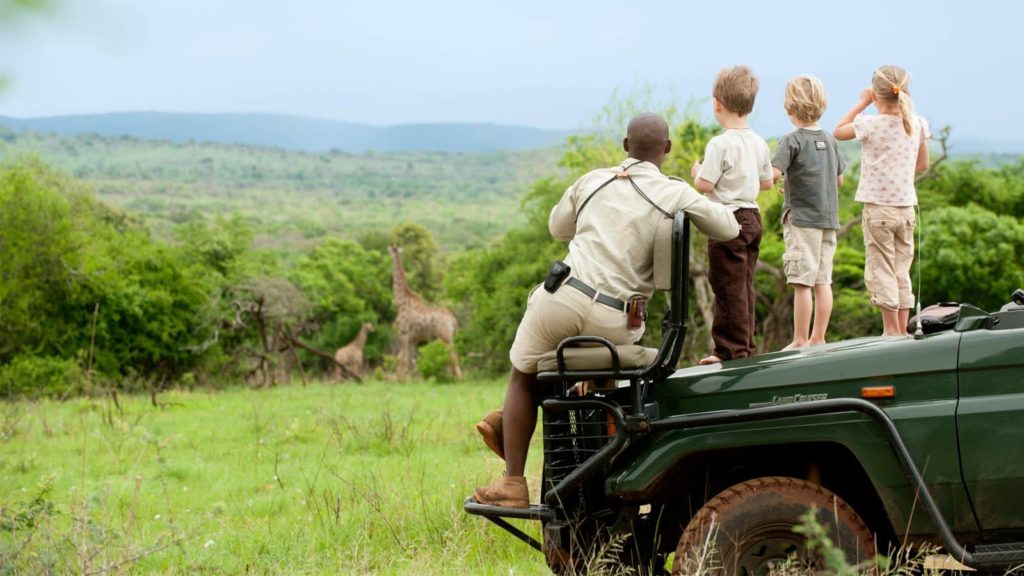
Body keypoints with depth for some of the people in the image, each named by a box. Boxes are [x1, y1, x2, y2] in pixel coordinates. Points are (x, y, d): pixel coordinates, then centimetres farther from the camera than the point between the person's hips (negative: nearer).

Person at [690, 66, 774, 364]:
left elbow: (704, 185, -18)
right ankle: (746, 345, 19)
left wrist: (697, 171, 2)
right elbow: (767, 182, 16)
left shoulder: (720, 144, -16)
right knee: (745, 286, 14)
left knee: (728, 286, -4)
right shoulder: (759, 143, 7)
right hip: (752, 218, 8)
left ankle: (732, 348, -3)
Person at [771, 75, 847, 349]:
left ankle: (800, 341, -4)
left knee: (802, 282, -5)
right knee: (823, 281, 8)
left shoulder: (792, 141, -9)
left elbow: (774, 173, -21)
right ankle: (818, 338, 13)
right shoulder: (829, 140, 11)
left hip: (801, 218, -7)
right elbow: (839, 180, 20)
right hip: (829, 218, 7)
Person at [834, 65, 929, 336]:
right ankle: (902, 330, 14)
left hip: (877, 208, -5)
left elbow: (839, 131, 7)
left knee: (881, 271, 1)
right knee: (901, 273, 12)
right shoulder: (918, 125, 1)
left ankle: (891, 330, 0)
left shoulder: (870, 124, -12)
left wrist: (862, 103, 9)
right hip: (906, 208, 5)